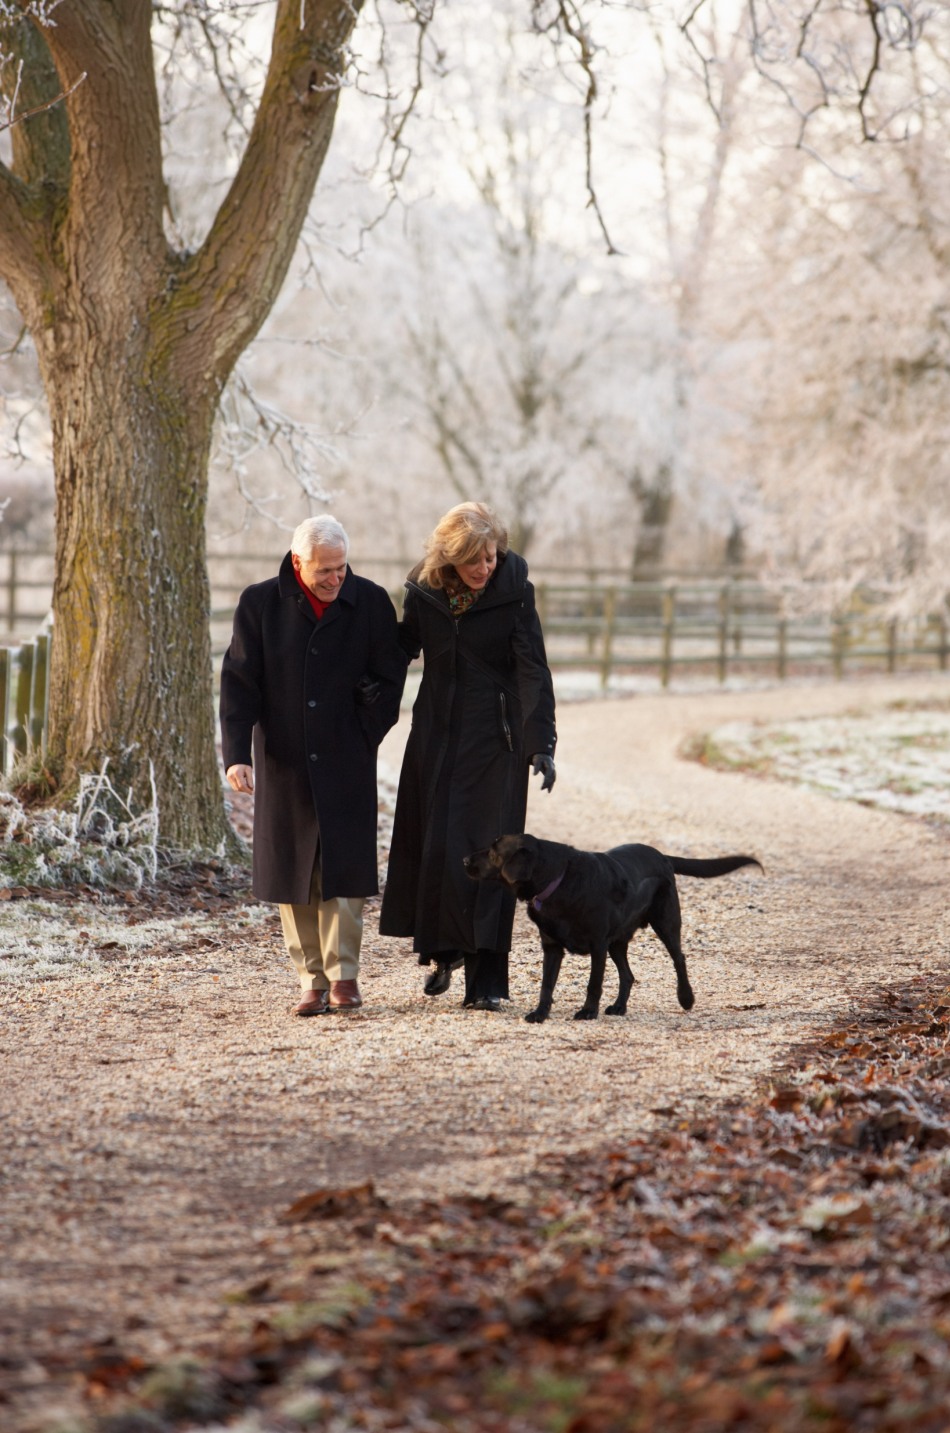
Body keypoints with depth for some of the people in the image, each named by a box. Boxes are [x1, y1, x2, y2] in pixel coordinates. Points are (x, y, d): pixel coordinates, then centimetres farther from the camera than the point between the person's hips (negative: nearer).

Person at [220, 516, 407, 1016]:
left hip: (346, 763, -1)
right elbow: (238, 683, -3)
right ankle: (311, 978, 9)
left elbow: (389, 677, 7)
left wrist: (364, 739, 2)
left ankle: (343, 974, 5)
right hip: (283, 761, 1)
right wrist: (237, 754, -12)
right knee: (293, 869, 3)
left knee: (344, 866, -4)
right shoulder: (259, 604, -2)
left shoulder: (370, 602, -1)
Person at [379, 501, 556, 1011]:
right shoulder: (423, 593, -2)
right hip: (436, 735, 3)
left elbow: (532, 670, -15)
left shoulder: (514, 593, -10)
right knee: (432, 847, 4)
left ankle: (486, 980, -4)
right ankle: (444, 949, 26)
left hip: (495, 739, -3)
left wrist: (540, 743, -24)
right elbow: (402, 650, 10)